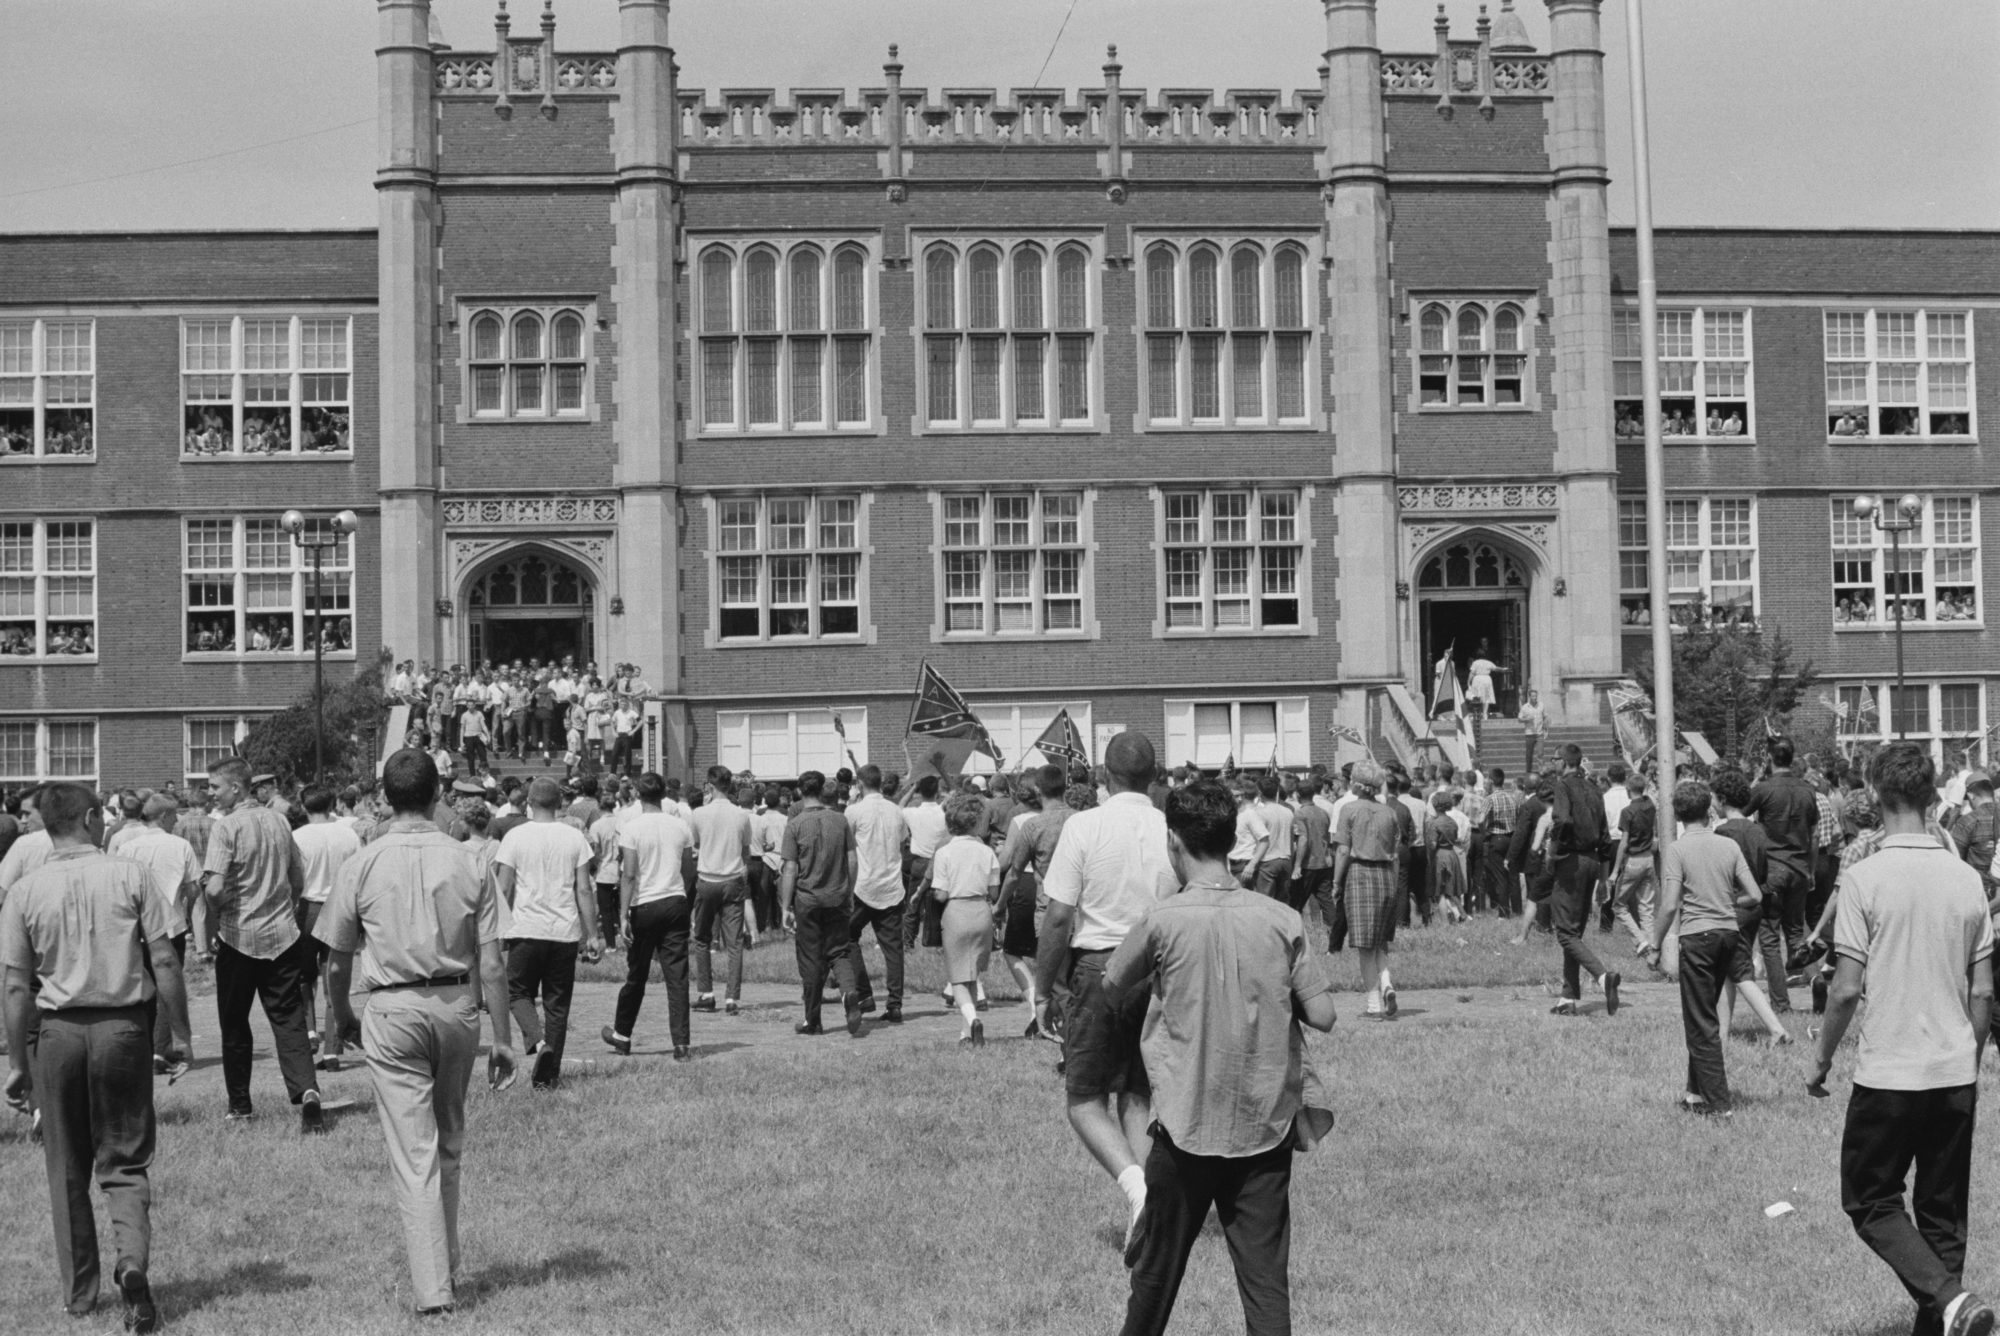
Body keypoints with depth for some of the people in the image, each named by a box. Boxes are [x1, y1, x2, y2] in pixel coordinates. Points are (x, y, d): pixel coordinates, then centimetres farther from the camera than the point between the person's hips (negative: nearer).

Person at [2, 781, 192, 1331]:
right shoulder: (129, 876, -5)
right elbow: (164, 962, -6)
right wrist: (181, 1032, 3)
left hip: (58, 1032, 1)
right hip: (123, 1025, -1)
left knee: (67, 1170, 14)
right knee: (125, 1161, 9)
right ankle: (132, 1261, -15)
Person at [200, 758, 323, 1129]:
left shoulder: (226, 826, -12)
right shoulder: (279, 821, 8)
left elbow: (214, 888, -21)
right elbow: (299, 881, 14)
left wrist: (216, 920, -5)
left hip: (239, 937, -4)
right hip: (283, 935, 4)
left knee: (235, 1024, 11)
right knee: (289, 1019, 3)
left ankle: (240, 1105, 19)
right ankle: (307, 1091, -18)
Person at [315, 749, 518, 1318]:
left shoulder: (361, 866, -4)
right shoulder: (466, 862, -2)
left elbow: (337, 960, 4)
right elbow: (490, 962, -2)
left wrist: (340, 1013, 23)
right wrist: (502, 1037, 5)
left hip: (393, 1011, -2)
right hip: (456, 1005, 2)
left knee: (414, 1154, 0)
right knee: (449, 1144, 18)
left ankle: (433, 1288, -4)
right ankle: (446, 1265, 30)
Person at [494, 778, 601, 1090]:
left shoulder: (516, 836, -3)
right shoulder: (574, 837, 2)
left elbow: (503, 890, -3)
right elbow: (584, 891, 2)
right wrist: (592, 935, 7)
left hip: (526, 930, -2)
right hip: (565, 932, 2)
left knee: (519, 993, 13)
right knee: (557, 1003, 10)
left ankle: (538, 1041, -14)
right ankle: (549, 1073, 10)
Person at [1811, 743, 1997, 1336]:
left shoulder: (1864, 878, -13)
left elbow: (1847, 988, -13)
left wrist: (1822, 1057, 2)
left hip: (1888, 1075, -4)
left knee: (1870, 1202, 8)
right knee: (1943, 1214, 14)